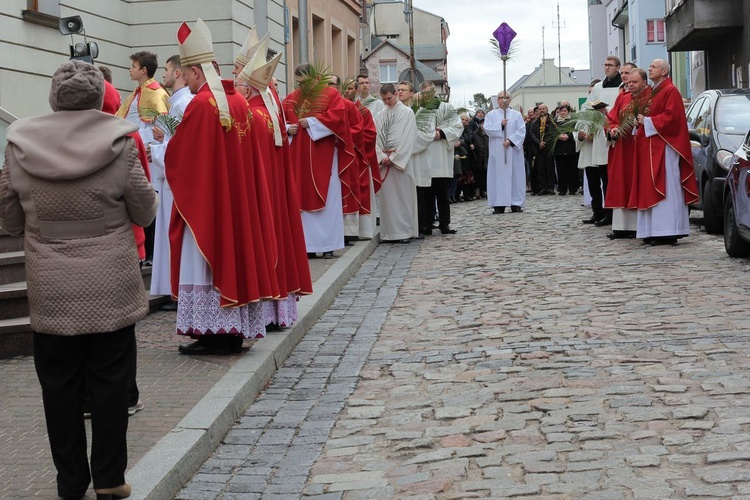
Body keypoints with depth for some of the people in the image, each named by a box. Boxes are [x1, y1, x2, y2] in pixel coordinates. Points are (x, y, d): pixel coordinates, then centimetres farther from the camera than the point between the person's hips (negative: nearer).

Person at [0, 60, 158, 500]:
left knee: (60, 384, 12)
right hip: (111, 288, -1)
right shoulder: (118, 141, -10)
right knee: (110, 380, 10)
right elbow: (145, 213, -2)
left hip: (50, 290, 2)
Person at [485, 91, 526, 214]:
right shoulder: (491, 115, 9)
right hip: (497, 151, 0)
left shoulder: (517, 115, 8)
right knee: (498, 176, -3)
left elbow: (521, 131, -2)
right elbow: (487, 129, -4)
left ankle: (516, 203, 2)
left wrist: (511, 140, -14)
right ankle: (499, 205, -2)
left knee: (515, 175, -1)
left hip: (513, 150, 0)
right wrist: (501, 125, -14)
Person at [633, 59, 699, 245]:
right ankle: (654, 231, 9)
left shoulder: (670, 91, -8)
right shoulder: (652, 91, 19)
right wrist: (641, 120, 3)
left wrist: (647, 121, -14)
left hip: (663, 147, -9)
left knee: (665, 187, -10)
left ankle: (668, 232, -9)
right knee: (651, 188, 7)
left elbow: (671, 117, -18)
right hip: (650, 147, 9)